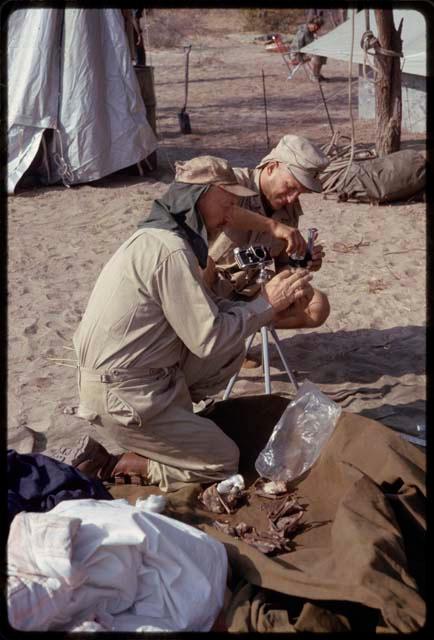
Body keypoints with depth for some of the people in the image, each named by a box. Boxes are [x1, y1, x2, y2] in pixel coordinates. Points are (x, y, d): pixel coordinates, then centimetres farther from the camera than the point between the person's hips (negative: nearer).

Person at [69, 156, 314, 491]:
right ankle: (106, 466, 2)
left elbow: (206, 311, 11)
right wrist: (267, 303, -9)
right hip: (120, 396, -9)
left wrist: (274, 302, 1)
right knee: (224, 461, 1)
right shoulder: (170, 250, -23)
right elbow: (209, 339, -22)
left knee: (233, 350, 7)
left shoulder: (165, 236, 8)